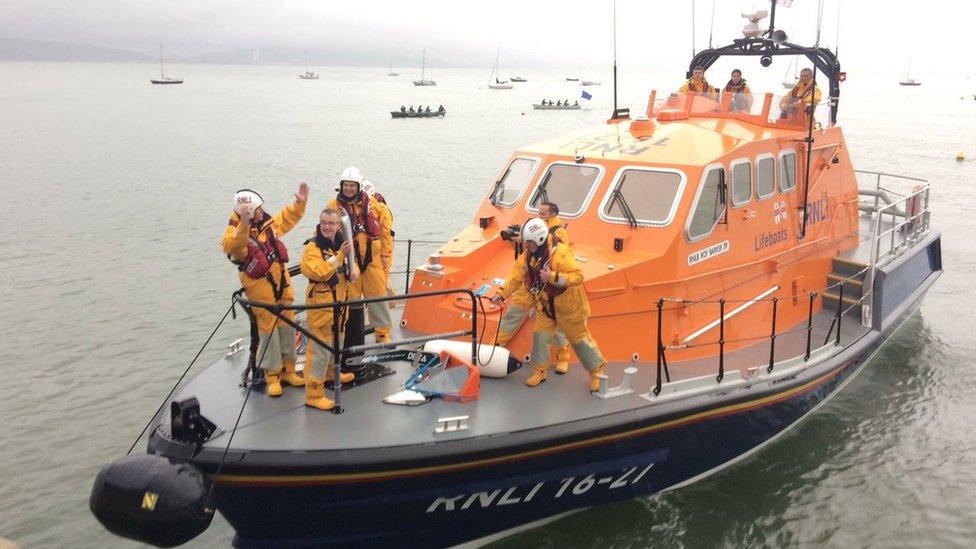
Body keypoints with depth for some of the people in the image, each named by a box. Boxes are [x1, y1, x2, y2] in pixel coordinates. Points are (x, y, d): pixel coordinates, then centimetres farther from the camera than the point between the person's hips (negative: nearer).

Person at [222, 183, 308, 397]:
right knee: (268, 328, -2)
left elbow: (288, 217, 23)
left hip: (281, 281, 7)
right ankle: (272, 376, 11)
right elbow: (232, 247, -39)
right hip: (260, 286, -7)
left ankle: (288, 370, 25)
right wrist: (244, 227, -50)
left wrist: (300, 202, 9)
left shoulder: (268, 222, 4)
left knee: (287, 326, 12)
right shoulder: (235, 231, -16)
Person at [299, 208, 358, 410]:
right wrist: (340, 255, -29)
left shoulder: (341, 244, 8)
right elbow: (319, 272, -28)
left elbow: (351, 265, 19)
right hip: (321, 303, -8)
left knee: (336, 339, 25)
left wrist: (354, 273, -4)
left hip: (339, 301, 8)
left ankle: (330, 373, 48)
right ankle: (314, 394, -6)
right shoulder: (312, 247, -15)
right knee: (320, 347, -9)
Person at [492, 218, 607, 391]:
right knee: (540, 334, 3)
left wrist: (553, 277, -41)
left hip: (567, 305, -6)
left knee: (579, 337, 5)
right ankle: (540, 371, 21)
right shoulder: (527, 256, -8)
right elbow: (516, 278, 3)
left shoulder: (560, 253, -30)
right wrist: (502, 295, 1)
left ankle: (597, 372, 20)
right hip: (545, 304, 6)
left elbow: (577, 277, -33)